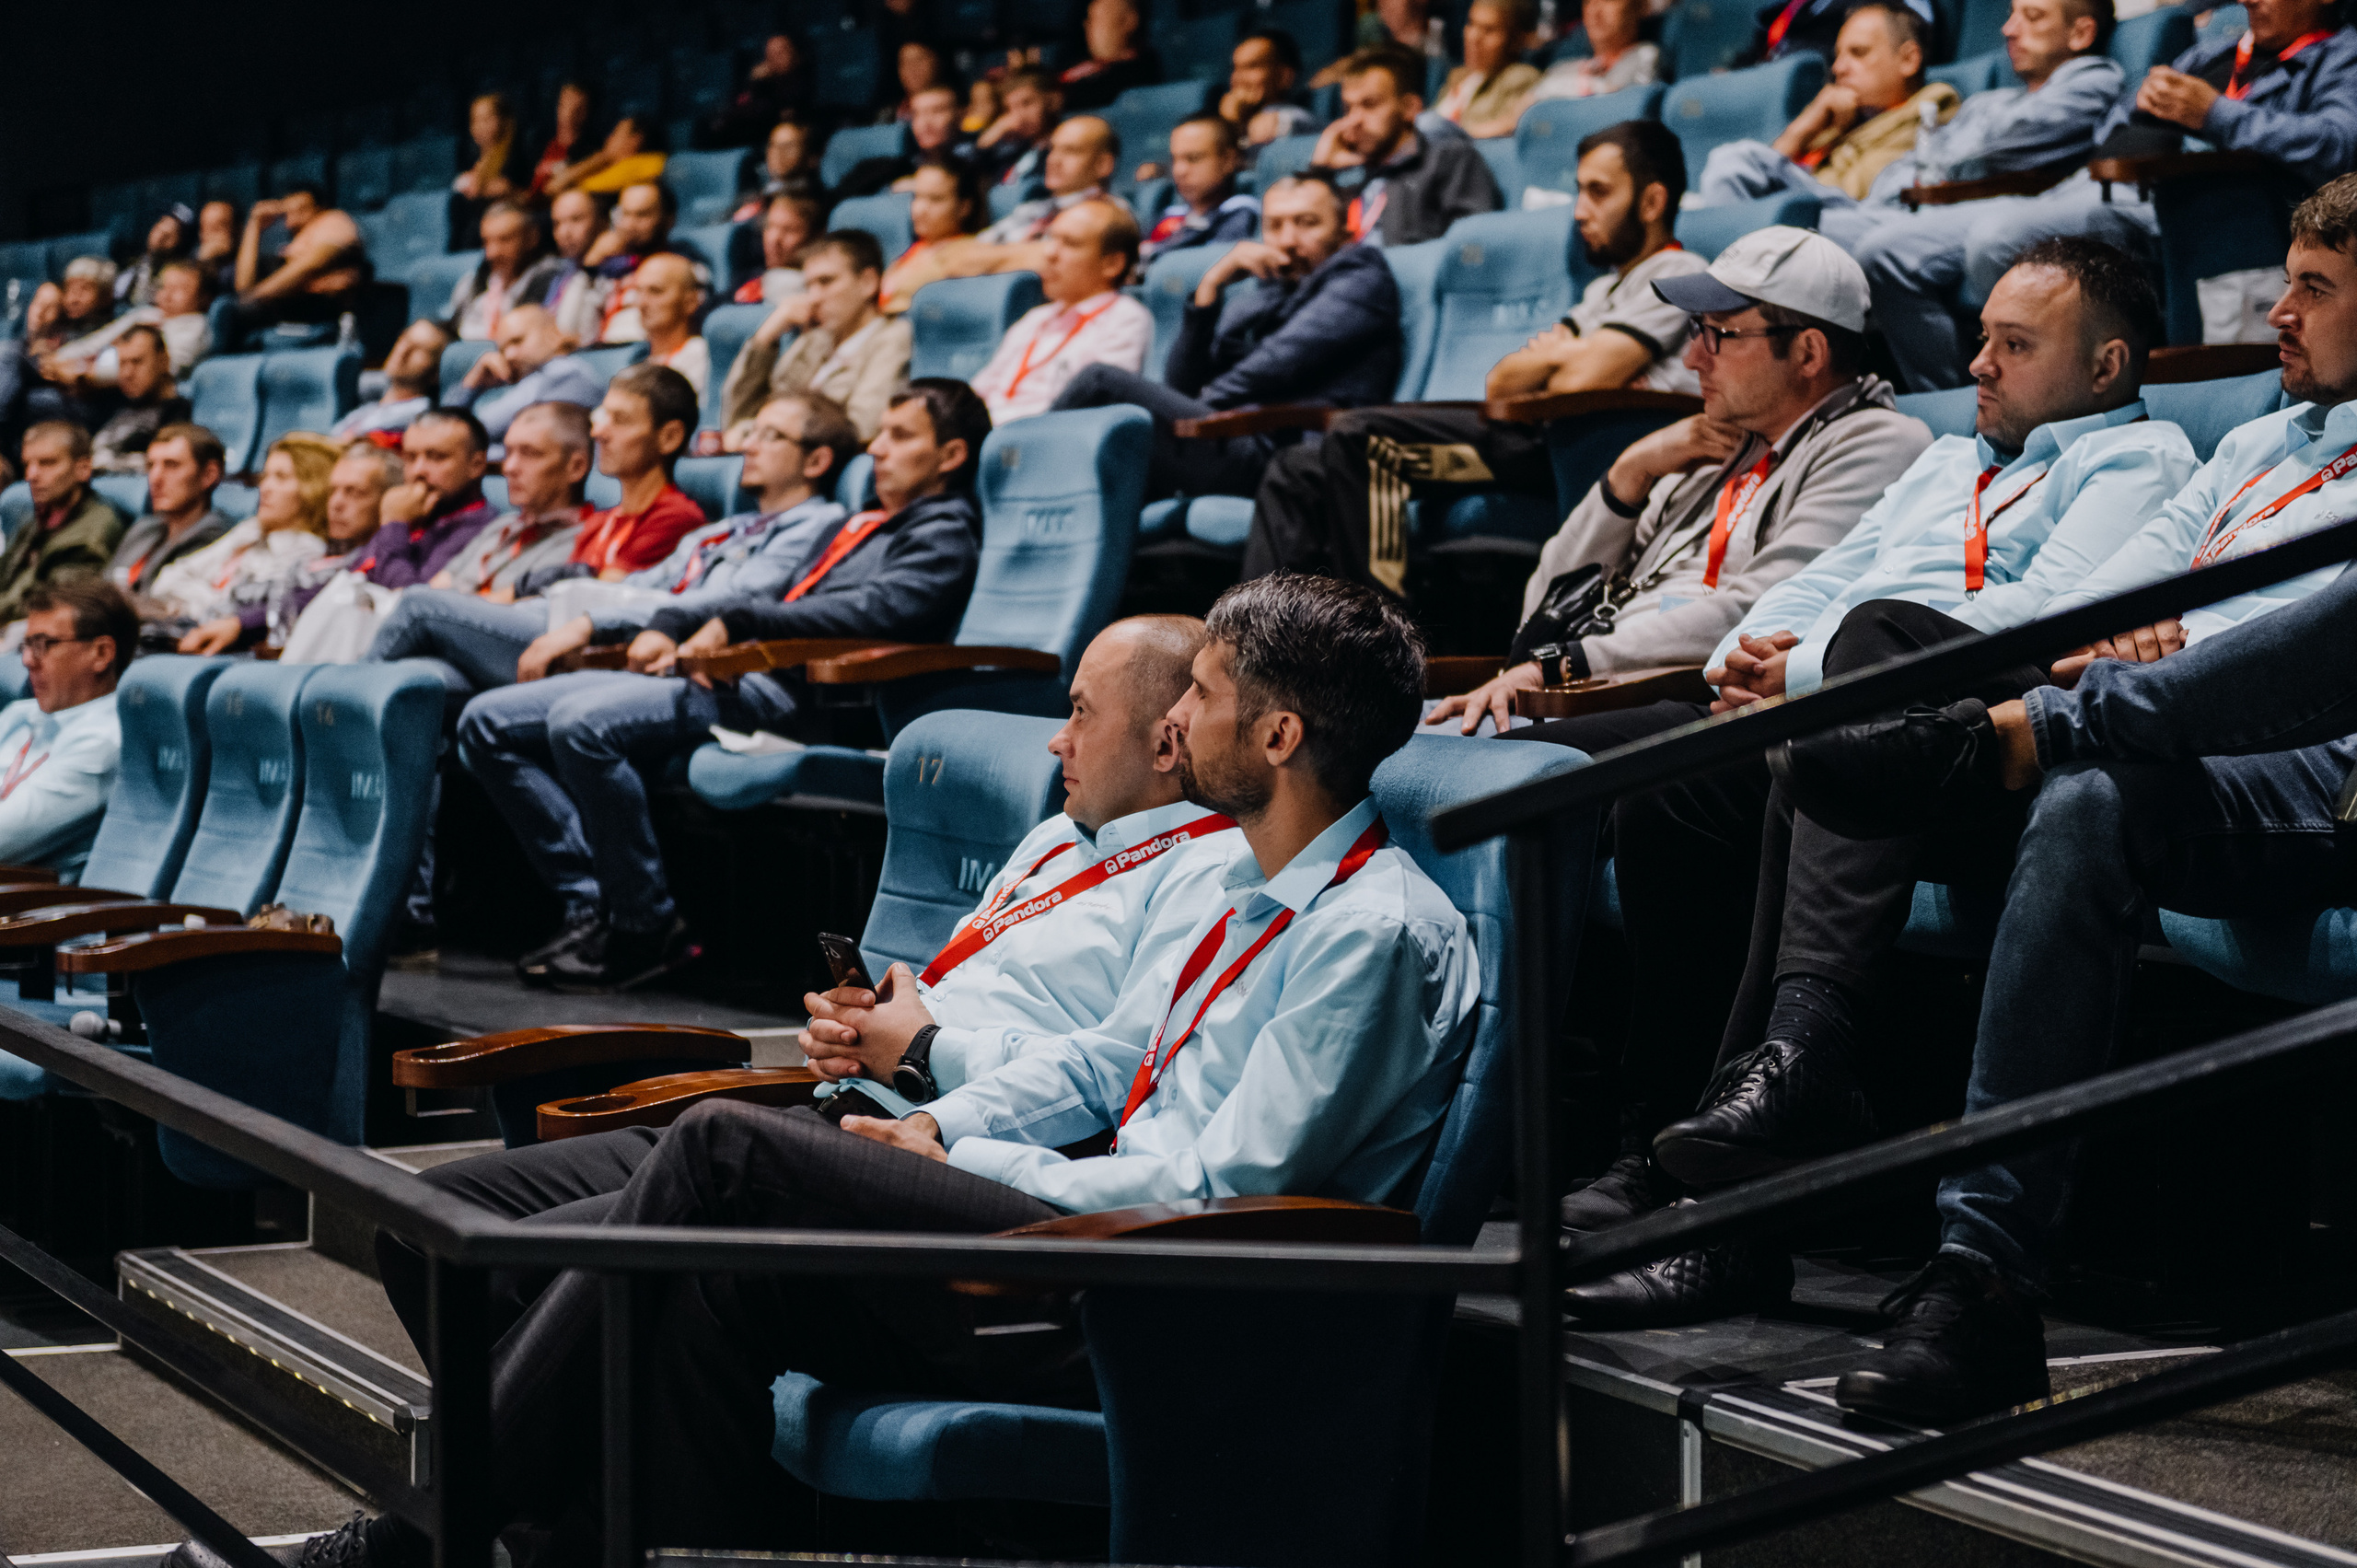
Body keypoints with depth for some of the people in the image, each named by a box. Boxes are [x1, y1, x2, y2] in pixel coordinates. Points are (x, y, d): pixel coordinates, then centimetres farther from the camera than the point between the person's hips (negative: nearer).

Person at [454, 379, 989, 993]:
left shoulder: (944, 532, 1)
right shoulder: (859, 524, 30)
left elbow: (880, 608, -17)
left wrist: (737, 622, -14)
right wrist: (673, 626, 11)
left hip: (786, 689, -10)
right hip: (727, 669, 10)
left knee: (581, 722, -33)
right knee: (487, 722, 1)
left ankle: (649, 930, -20)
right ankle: (595, 904, -5)